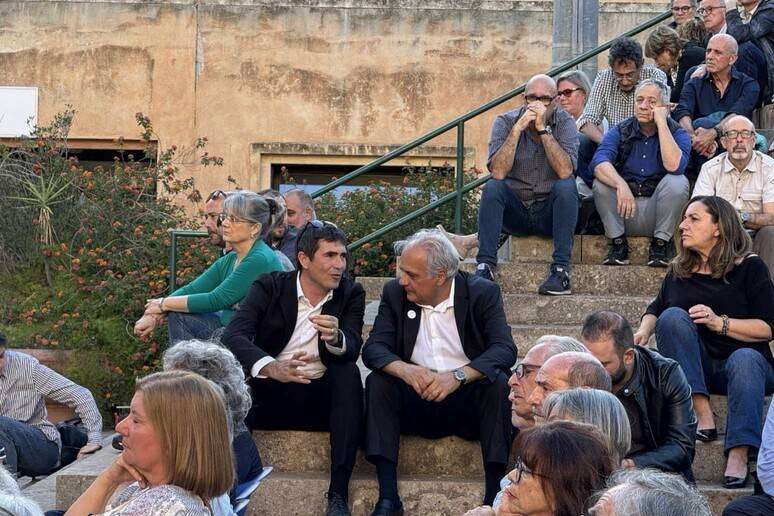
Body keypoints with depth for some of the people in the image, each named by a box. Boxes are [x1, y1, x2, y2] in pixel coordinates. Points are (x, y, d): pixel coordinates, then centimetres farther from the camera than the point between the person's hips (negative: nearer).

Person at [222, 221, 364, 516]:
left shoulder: (351, 294, 3)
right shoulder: (269, 287, -3)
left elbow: (352, 350, -12)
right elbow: (233, 336, -19)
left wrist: (335, 338, -38)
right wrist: (272, 367, -40)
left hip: (318, 399, 1)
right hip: (265, 393, -1)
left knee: (348, 373, -29)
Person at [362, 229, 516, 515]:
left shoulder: (483, 293, -6)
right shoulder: (394, 293, 2)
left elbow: (505, 350, -18)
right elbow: (373, 348, -6)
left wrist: (458, 376, -35)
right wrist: (405, 370, -30)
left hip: (469, 401, -2)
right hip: (416, 401, 2)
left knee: (499, 383, -31)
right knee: (378, 382, -23)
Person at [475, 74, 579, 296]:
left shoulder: (565, 123, -6)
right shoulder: (505, 122, -5)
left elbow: (565, 172, -24)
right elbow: (498, 173, -20)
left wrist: (543, 129, -27)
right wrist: (518, 128, -25)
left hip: (550, 212, -1)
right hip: (515, 212, 1)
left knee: (566, 185, -28)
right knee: (492, 187, -25)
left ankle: (561, 269, -30)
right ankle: (485, 266, -27)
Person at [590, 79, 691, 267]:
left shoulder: (677, 134, -1)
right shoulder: (619, 132, 3)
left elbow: (674, 166, -25)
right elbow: (599, 162, -18)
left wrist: (661, 123, -19)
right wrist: (621, 184, -38)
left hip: (656, 213, -1)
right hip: (623, 214, 1)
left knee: (678, 181, -27)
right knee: (602, 180, -23)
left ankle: (660, 243, -12)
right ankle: (617, 243, -11)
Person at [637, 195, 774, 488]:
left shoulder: (750, 268, 2)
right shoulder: (679, 271, 15)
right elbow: (656, 309, 25)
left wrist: (720, 322, -18)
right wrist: (643, 331, 2)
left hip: (745, 363, -3)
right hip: (693, 369, 3)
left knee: (745, 358, -38)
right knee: (673, 316, -24)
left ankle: (739, 454, -53)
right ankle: (702, 412, -35)